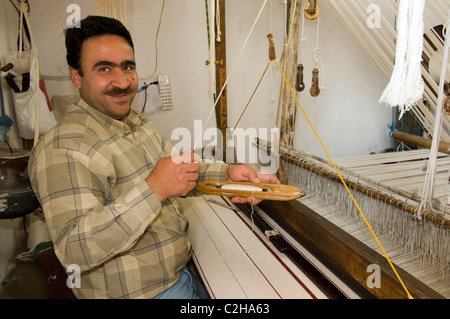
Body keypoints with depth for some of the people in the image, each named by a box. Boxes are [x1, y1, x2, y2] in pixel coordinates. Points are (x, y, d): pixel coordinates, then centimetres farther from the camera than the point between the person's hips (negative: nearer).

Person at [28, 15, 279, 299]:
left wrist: (226, 173, -8)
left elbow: (182, 172, 10)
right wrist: (153, 189, -37)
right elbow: (74, 251, -30)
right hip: (137, 291, -8)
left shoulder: (138, 122, 6)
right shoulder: (64, 149, -24)